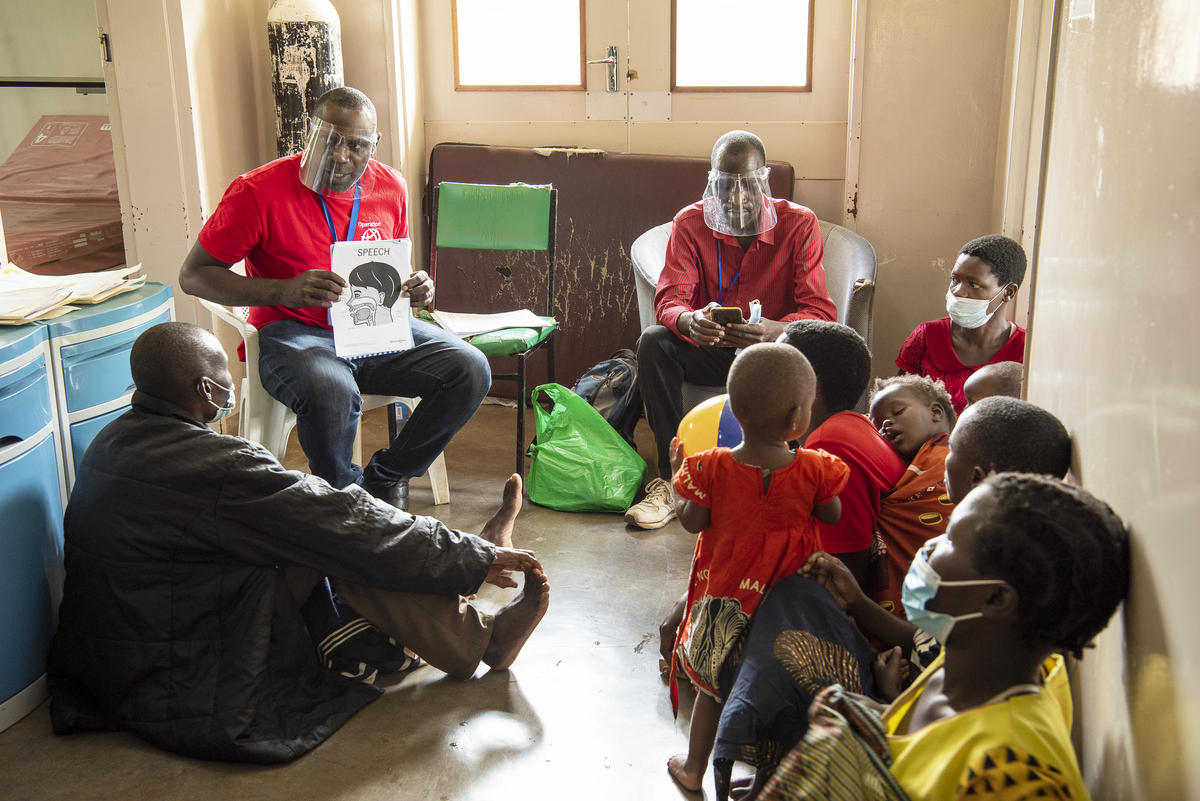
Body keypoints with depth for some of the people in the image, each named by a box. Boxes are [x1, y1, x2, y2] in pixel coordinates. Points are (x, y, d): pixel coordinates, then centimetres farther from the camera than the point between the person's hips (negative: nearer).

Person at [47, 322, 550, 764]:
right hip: (193, 704, -9)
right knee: (354, 550, -9)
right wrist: (479, 561, -6)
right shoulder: (219, 468, -25)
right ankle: (483, 642, 8)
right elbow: (352, 528, -18)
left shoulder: (115, 440, 3)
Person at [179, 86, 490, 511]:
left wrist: (416, 288, -7)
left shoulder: (390, 188, 5)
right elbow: (193, 275, -10)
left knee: (471, 370, -17)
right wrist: (286, 291, -25)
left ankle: (384, 478, 3)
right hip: (293, 332, -5)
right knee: (331, 391, -39)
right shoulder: (260, 190, -11)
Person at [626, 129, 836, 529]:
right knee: (653, 341, -28)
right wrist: (689, 321, -42)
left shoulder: (799, 224, -10)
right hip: (708, 352, 2)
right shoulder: (690, 223, -6)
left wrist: (775, 331, -41)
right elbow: (670, 300, -14)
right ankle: (670, 480, -24)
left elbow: (820, 311, -17)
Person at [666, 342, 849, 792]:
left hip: (725, 594, 1)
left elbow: (692, 521, -9)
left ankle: (693, 768, 36)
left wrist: (677, 476, 6)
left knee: (710, 685, 19)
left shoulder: (712, 467, -19)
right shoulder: (814, 470, -20)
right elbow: (832, 516, -4)